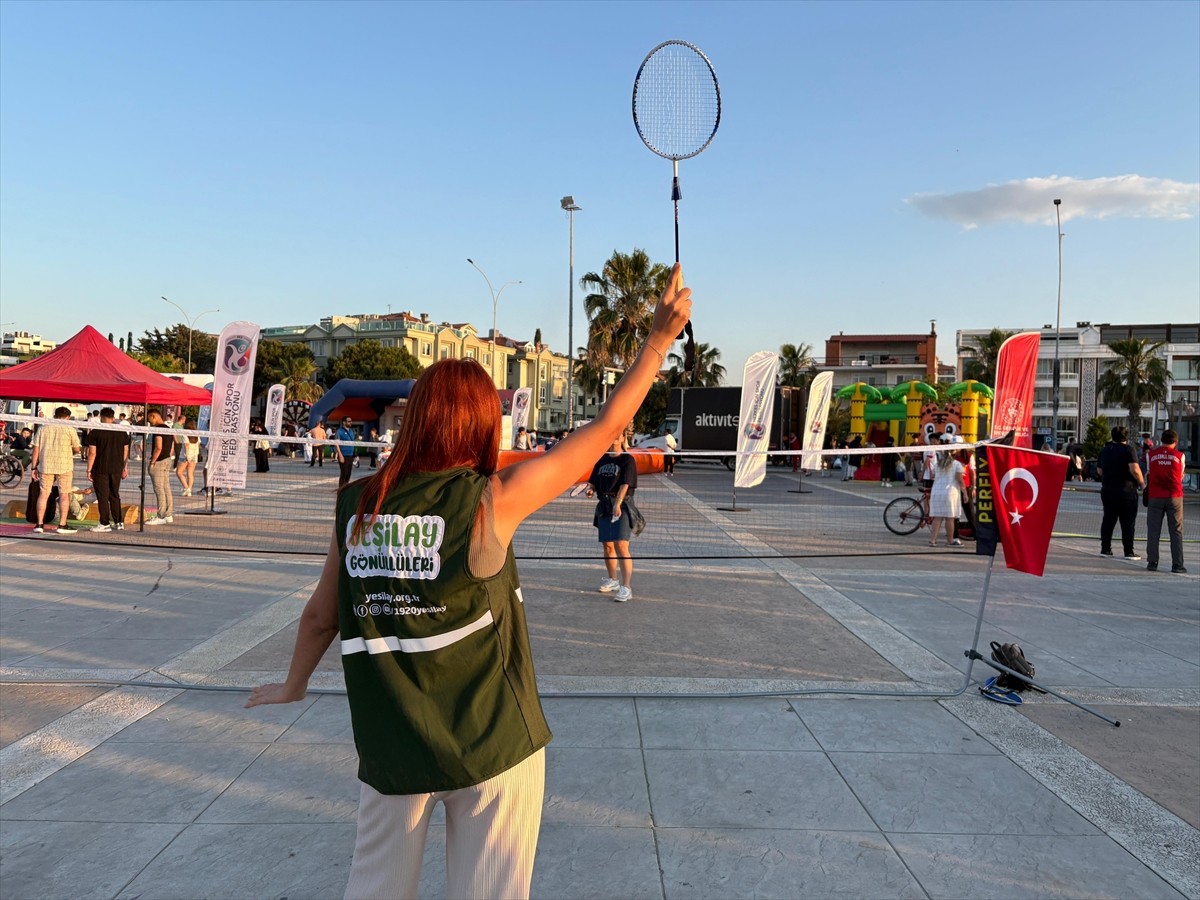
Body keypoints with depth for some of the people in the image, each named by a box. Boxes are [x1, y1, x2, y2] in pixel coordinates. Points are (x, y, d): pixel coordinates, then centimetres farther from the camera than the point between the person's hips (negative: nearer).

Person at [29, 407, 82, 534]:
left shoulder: (43, 427, 6)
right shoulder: (69, 428, -4)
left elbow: (36, 449, 5)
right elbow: (77, 448, -3)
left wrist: (33, 467, 9)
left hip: (45, 466, 3)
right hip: (64, 466, -3)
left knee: (43, 494, 9)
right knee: (64, 495, 2)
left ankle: (39, 524, 9)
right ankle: (62, 525, 1)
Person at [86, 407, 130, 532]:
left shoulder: (95, 432, -7)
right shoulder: (122, 432, 6)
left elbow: (92, 453, -9)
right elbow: (126, 452, 10)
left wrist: (89, 470, -4)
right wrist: (125, 468, 17)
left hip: (101, 470, -4)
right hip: (116, 469, 4)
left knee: (102, 497, 1)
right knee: (115, 496, 14)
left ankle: (105, 524, 2)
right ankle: (119, 522, 14)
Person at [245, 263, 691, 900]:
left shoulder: (357, 505, -5)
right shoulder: (492, 500, -16)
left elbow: (319, 617, 6)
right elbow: (606, 427, -10)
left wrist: (293, 686, 25)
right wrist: (659, 338, -1)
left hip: (390, 749, 4)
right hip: (492, 747, -3)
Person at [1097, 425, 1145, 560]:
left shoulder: (1105, 450, 10)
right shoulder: (1128, 450, -11)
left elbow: (1099, 470, 15)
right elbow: (1134, 469, -20)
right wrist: (1142, 483, -8)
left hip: (1107, 490, 6)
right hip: (1126, 491, -6)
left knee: (1108, 520, 11)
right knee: (1128, 522, 0)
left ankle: (1105, 549, 12)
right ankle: (1129, 552, 1)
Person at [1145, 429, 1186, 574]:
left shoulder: (1151, 454, 0)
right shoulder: (1179, 455, 0)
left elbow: (1149, 474, 6)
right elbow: (1181, 476, 9)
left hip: (1155, 496, 0)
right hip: (1174, 497, 0)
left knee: (1153, 531, 5)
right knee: (1176, 532, 4)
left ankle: (1152, 563, 5)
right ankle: (1177, 565, 3)